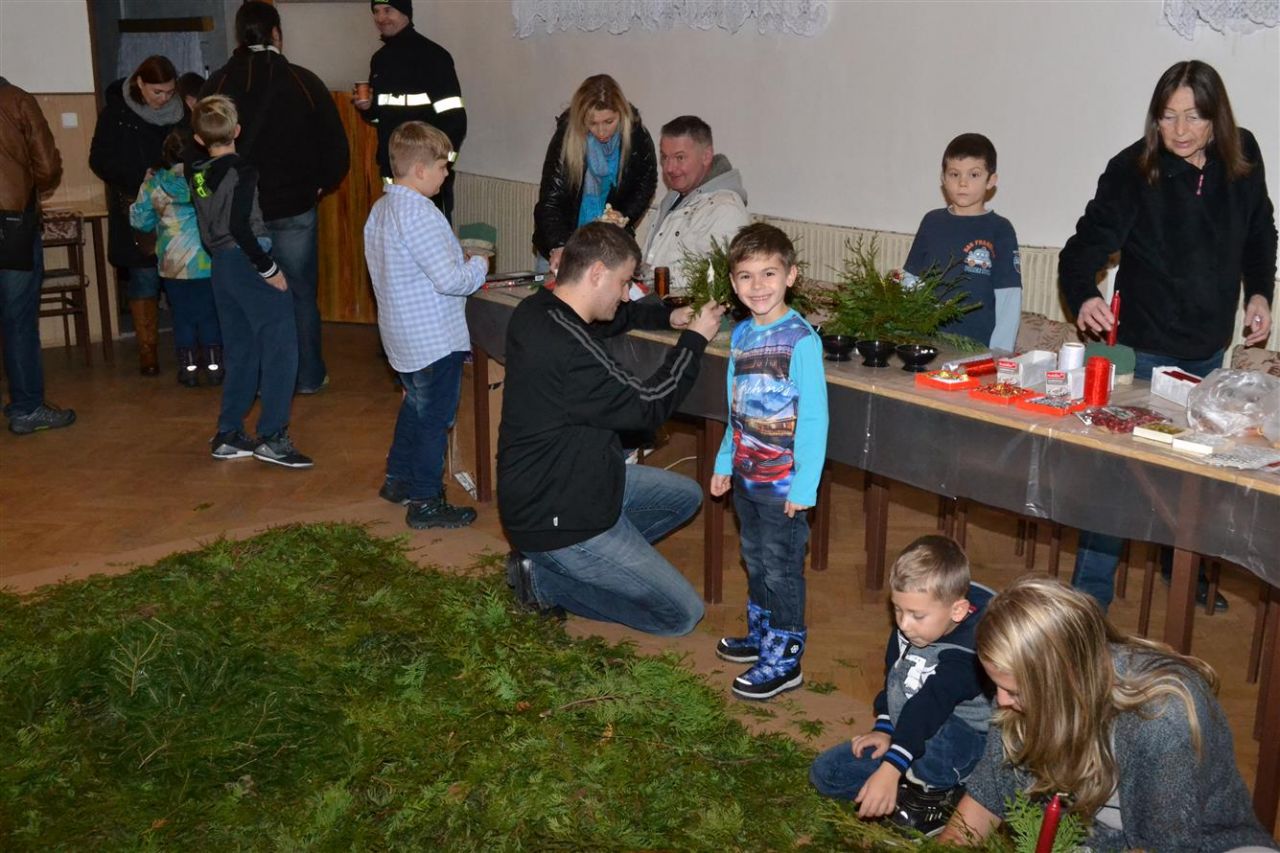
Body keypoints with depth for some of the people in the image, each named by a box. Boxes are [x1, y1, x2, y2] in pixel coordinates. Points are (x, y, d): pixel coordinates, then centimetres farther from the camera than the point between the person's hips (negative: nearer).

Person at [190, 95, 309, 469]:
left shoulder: (199, 175, 10)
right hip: (249, 262, -8)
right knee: (280, 347, -5)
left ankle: (228, 435, 17)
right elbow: (240, 227, -21)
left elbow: (209, 228, 13)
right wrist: (269, 269, -16)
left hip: (221, 266, 8)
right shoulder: (242, 171, -12)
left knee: (241, 352, 14)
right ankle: (272, 437, -8)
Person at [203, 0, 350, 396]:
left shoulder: (218, 84, -3)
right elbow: (336, 147, -6)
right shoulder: (303, 82, -7)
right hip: (293, 210, -1)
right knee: (301, 293, 10)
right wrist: (320, 185, 10)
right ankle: (309, 376, 17)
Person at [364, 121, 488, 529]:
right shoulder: (420, 214, -23)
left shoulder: (380, 209, 7)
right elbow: (449, 280, -26)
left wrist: (461, 263, 12)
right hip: (435, 338, -9)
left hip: (401, 335, 9)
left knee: (415, 406, 25)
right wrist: (478, 266, -7)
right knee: (435, 418, 3)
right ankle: (425, 502, 11)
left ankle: (398, 479, 37)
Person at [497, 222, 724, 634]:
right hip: (557, 519, -10)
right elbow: (647, 405, -19)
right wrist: (694, 339, -7)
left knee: (685, 496, 23)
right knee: (683, 614, -2)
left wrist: (667, 315, 7)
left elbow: (610, 316, 21)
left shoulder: (538, 310, -1)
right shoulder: (566, 350, -31)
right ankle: (548, 578, 2)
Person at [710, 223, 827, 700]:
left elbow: (813, 417, -18)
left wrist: (804, 485, -19)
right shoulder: (741, 334, 5)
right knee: (755, 561, 21)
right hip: (747, 475, 7)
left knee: (781, 570, 3)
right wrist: (725, 462, 16)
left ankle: (784, 660, 16)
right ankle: (762, 634, 38)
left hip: (783, 482, -7)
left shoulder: (801, 340, -18)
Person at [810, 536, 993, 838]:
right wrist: (883, 729, -2)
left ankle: (937, 792, -13)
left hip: (965, 739, -7)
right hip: (906, 732, 8)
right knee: (825, 773, 0)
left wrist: (890, 769, -47)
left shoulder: (968, 651, -31)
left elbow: (929, 707, -40)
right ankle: (918, 782, -9)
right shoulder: (908, 628, -8)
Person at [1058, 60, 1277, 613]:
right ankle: (1091, 593, 7)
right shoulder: (1133, 170, -18)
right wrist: (1083, 298, -41)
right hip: (1145, 348, -5)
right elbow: (1086, 246, -22)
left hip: (1210, 349, 5)